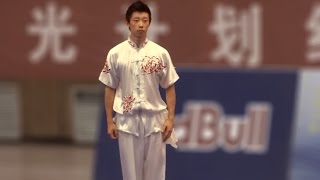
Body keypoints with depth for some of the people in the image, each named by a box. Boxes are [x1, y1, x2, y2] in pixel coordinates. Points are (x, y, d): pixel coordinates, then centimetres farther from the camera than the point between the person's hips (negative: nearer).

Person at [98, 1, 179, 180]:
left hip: (155, 119, 0)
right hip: (127, 120, 0)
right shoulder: (116, 53, 0)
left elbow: (170, 88, 3)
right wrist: (110, 121, 1)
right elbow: (110, 89, 4)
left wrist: (170, 118, -4)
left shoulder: (160, 53, 0)